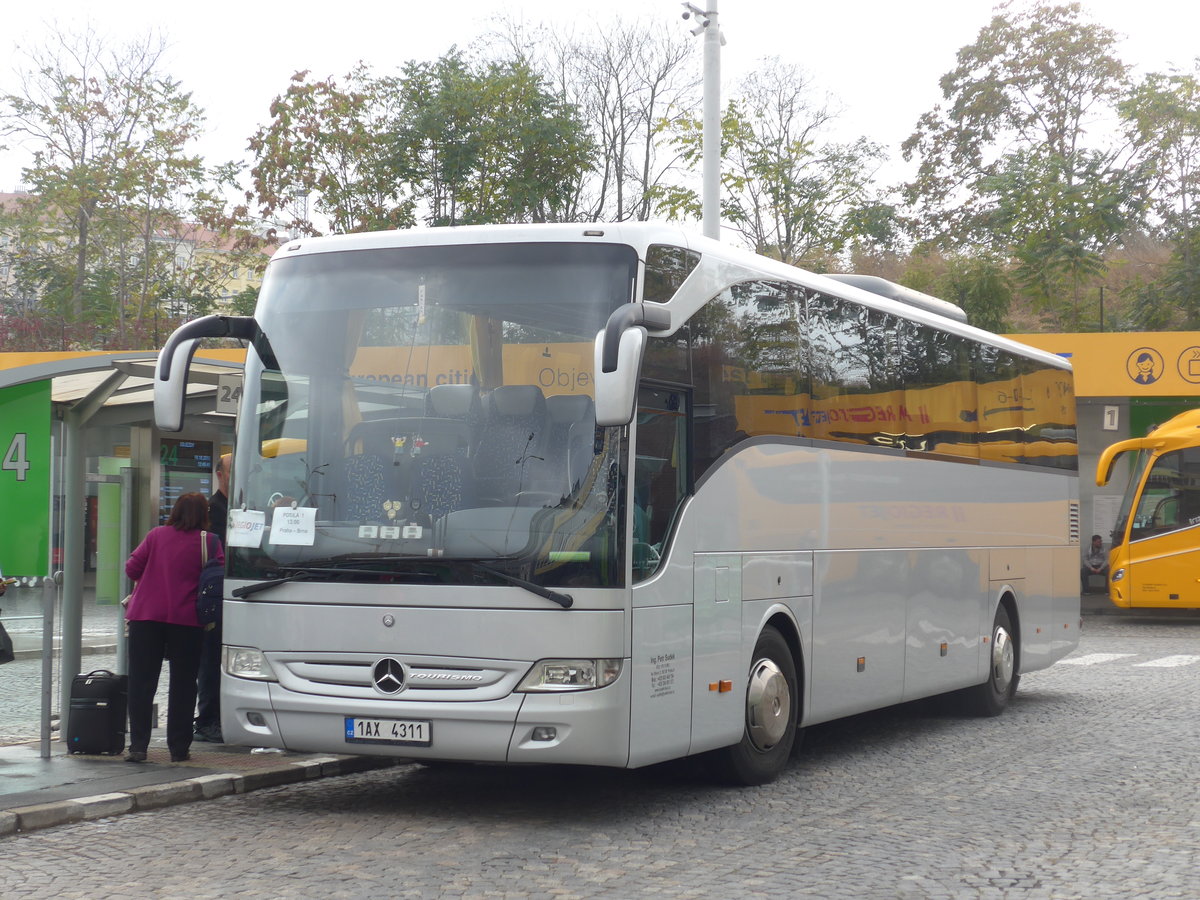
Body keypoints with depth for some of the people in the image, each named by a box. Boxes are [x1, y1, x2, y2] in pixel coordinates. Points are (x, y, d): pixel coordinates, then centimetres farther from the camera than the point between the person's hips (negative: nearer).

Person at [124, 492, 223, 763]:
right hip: (187, 619, -1)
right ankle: (178, 748, 9)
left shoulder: (156, 535, 4)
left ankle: (138, 746, 2)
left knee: (141, 682, 6)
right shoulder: (210, 542, -1)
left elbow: (131, 568, 5)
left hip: (146, 617, 1)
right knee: (182, 685, 8)